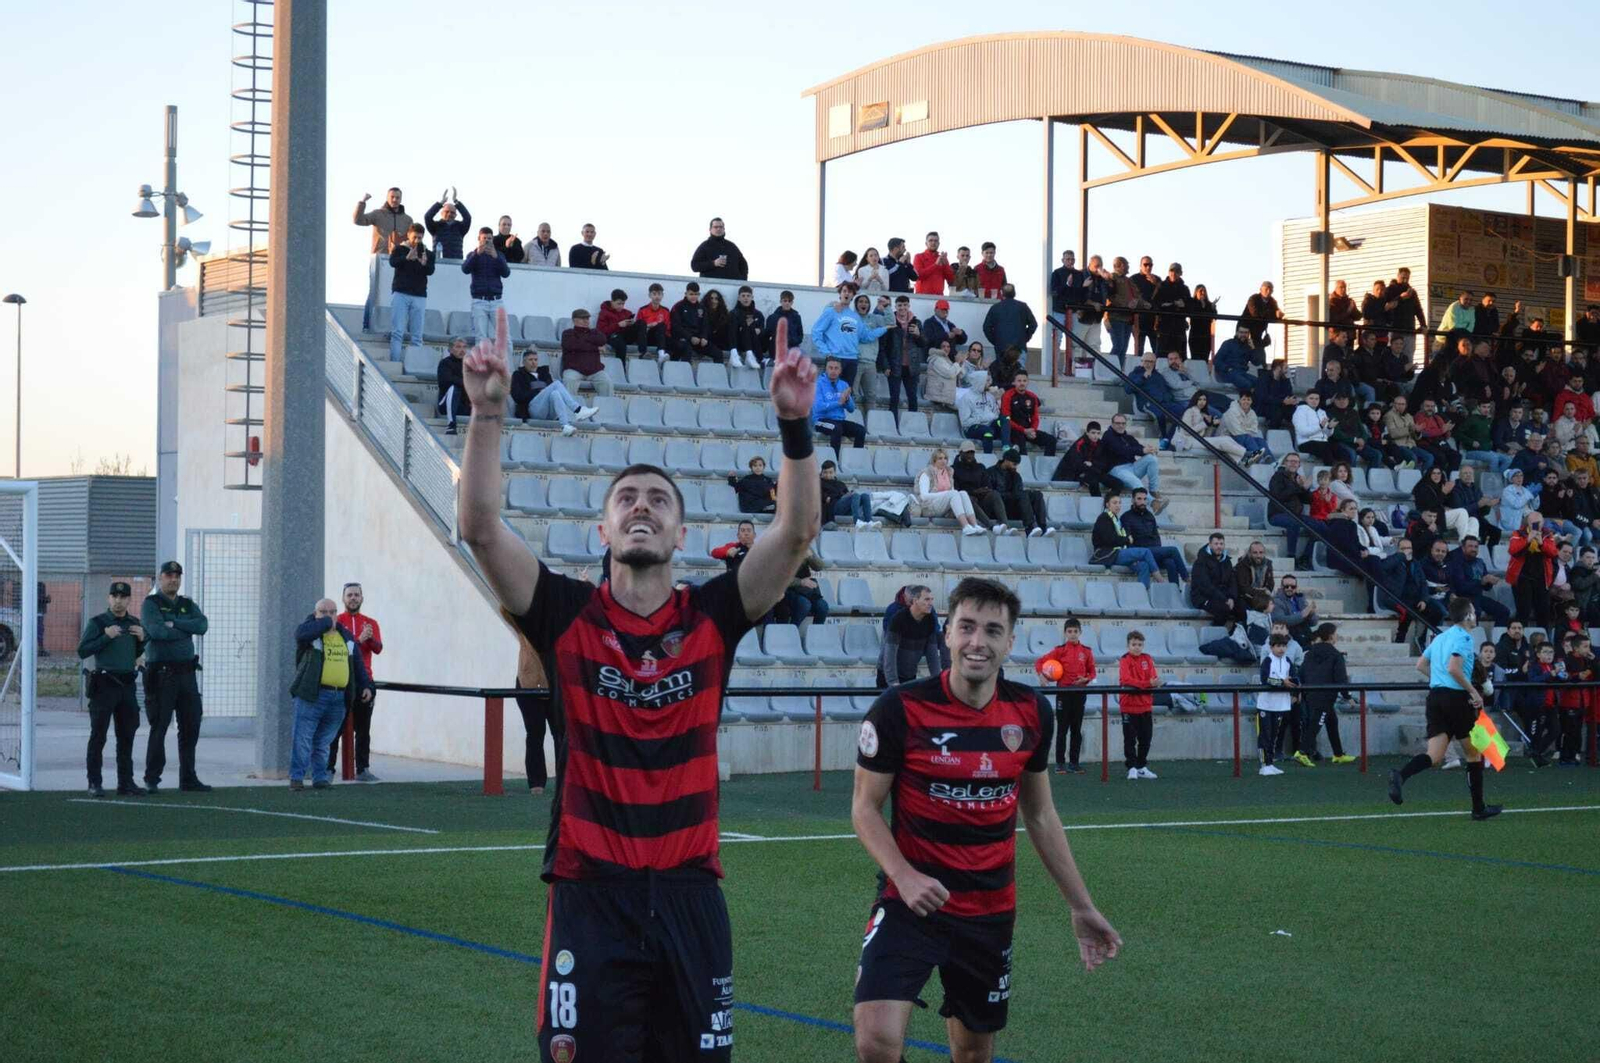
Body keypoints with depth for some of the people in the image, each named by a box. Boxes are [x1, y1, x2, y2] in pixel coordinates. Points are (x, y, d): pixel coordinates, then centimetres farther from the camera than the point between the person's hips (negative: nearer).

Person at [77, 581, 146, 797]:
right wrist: (106, 636, -18)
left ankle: (126, 782, 14)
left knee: (127, 736, 8)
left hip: (127, 685, 5)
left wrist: (142, 639, 4)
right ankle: (94, 783, -1)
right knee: (98, 736, -3)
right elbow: (82, 652, -9)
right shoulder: (97, 623, -2)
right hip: (104, 684, -5)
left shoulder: (134, 623, 14)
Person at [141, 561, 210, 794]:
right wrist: (185, 631, -5)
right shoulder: (151, 604, 0)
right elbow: (157, 630, -17)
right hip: (161, 674, -6)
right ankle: (152, 779, 3)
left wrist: (174, 623, -11)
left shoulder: (188, 605, 16)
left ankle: (188, 778, 15)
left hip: (187, 672, 6)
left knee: (190, 726, 7)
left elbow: (202, 625, -3)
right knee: (159, 727, -4)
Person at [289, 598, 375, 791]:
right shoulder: (310, 631, 2)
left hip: (339, 698, 4)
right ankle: (296, 778, -2)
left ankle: (320, 777, 12)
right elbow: (301, 633, -23)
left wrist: (366, 685, 19)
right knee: (303, 739, -6)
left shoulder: (346, 635, 19)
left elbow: (358, 664, 25)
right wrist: (326, 623, -12)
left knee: (323, 742, 8)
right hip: (312, 695, -4)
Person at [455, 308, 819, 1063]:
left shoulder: (713, 618, 2)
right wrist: (488, 411, -23)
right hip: (590, 893, -2)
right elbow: (480, 527, -12)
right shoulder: (565, 616, 0)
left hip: (689, 893, 2)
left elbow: (797, 530, -9)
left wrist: (795, 423, -21)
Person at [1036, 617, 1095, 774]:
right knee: (1062, 729, 0)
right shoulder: (1060, 651, -1)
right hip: (1063, 692, -2)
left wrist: (1085, 679, -10)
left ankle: (1074, 762, 12)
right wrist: (1043, 676, -15)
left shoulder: (1086, 652, 5)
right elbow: (1039, 663, 1)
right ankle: (1060, 763, 3)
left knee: (1076, 729, 6)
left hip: (1079, 693, 2)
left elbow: (1092, 672, 10)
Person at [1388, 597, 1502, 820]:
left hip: (1435, 695, 7)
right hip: (1456, 697, -7)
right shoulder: (1463, 637, -9)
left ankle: (1400, 776, -32)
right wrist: (1474, 693, -15)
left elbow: (1420, 665, 23)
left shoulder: (1440, 637, 17)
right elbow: (1453, 668, -21)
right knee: (1475, 753, 10)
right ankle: (1479, 808, 16)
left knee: (1434, 756, -3)